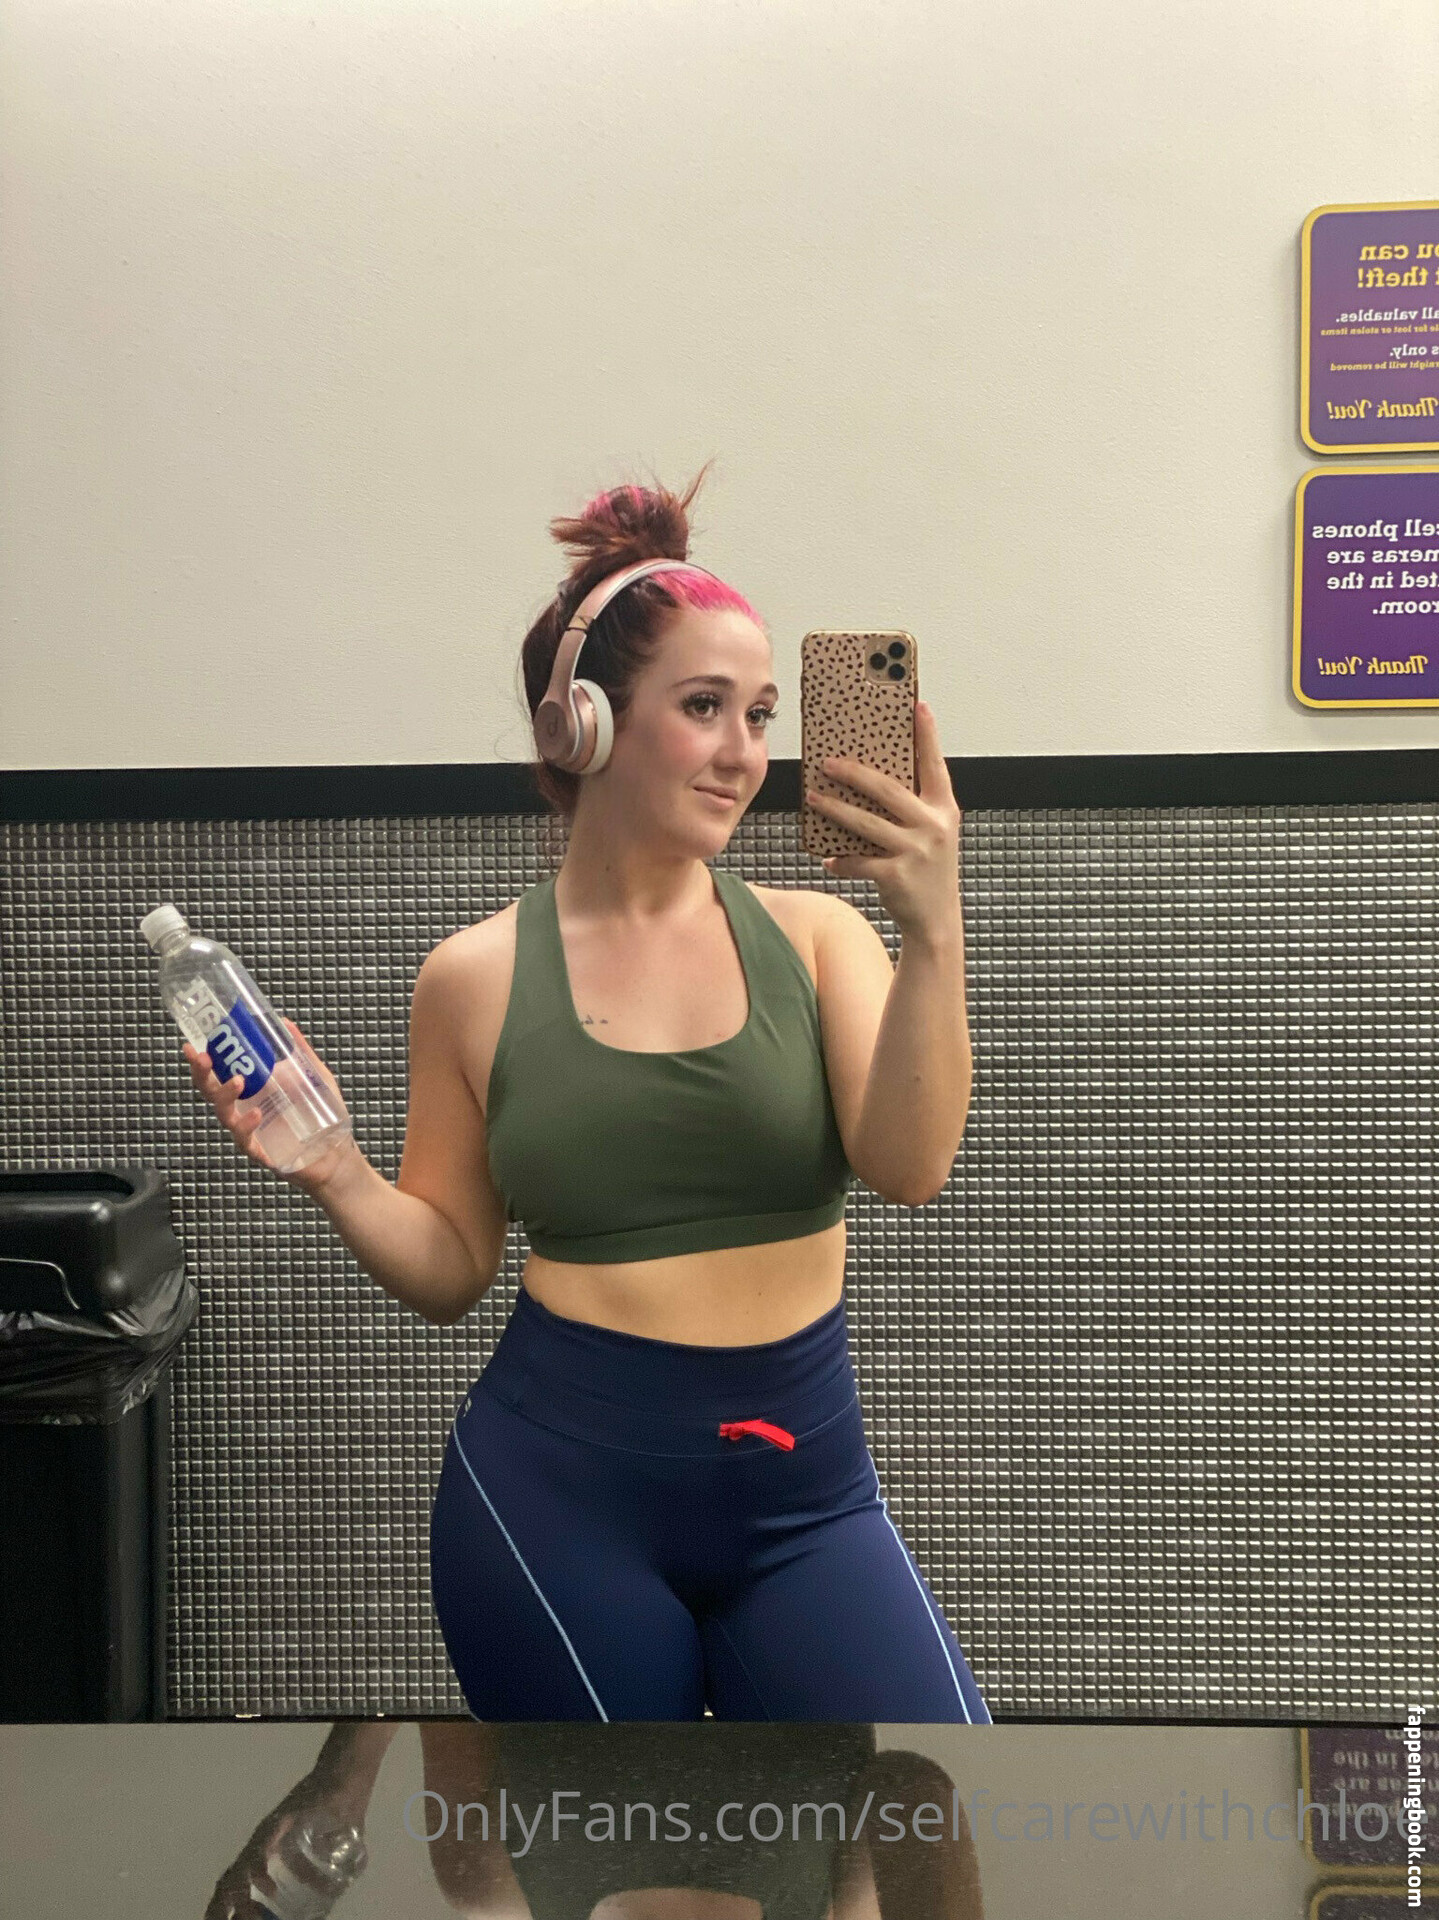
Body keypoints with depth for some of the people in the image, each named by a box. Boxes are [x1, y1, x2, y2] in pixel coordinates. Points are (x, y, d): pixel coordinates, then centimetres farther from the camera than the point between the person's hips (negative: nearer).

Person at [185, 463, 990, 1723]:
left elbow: (911, 1167, -13)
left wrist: (932, 934, -23)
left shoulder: (814, 934, 0)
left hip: (802, 1487, 1)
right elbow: (452, 1272, 7)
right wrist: (338, 1177, -11)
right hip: (559, 1488, -1)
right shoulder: (478, 976, -1)